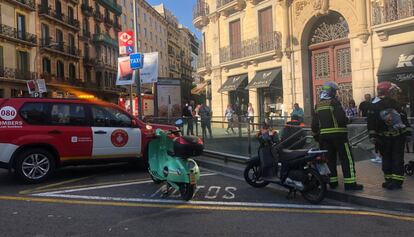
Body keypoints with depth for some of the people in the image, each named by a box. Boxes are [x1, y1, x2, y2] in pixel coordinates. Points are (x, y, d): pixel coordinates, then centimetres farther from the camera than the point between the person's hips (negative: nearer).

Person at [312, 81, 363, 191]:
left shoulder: (318, 105, 12)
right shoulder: (334, 102, -10)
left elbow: (314, 123, 13)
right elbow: (341, 118, -20)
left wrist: (316, 135, 21)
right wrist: (346, 120, 2)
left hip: (324, 136, 7)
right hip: (338, 134, -7)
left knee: (330, 158, 13)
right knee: (346, 158, -2)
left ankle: (332, 182, 16)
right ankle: (350, 183, -3)